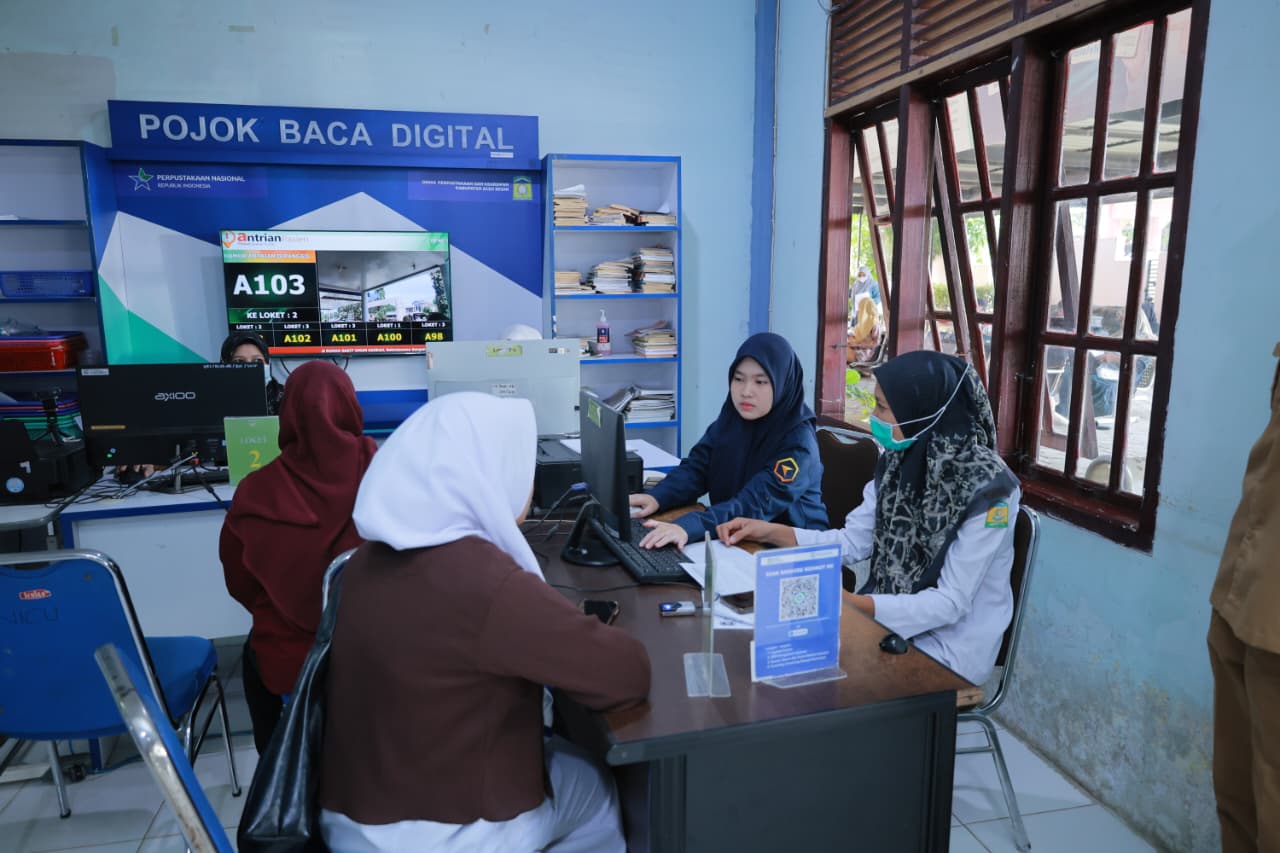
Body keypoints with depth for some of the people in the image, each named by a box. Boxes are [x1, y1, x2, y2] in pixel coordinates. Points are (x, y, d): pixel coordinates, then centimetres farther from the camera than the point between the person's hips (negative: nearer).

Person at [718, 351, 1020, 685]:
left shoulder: (988, 487, -22)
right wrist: (770, 532, -9)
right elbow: (853, 541, 2)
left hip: (948, 647, -5)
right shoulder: (899, 460, -1)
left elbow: (950, 603, -22)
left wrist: (846, 604, -33)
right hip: (889, 621, 6)